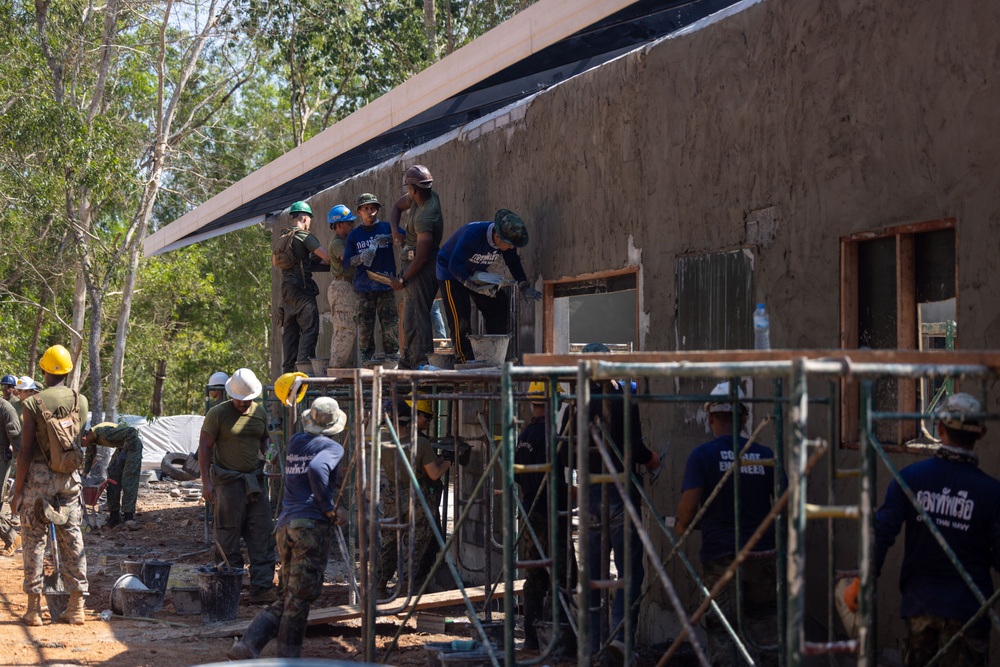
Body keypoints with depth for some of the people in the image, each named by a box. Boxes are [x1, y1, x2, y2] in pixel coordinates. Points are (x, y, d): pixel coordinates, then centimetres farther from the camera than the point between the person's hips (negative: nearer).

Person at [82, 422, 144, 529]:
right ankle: (114, 515, 6)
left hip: (133, 444, -9)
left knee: (128, 481, -16)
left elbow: (132, 431, -36)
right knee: (113, 479, 2)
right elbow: (90, 458, 15)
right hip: (121, 446, 9)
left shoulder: (104, 432, -33)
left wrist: (124, 452, -28)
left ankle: (128, 517, -18)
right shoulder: (91, 440, -4)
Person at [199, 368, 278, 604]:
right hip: (227, 482, -5)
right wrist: (206, 482, -10)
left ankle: (262, 588, 1)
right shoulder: (218, 414, -7)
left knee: (262, 536, -1)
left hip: (255, 480, 5)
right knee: (228, 539, 1)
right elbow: (204, 447, -5)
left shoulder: (260, 412, 9)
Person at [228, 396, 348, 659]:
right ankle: (288, 659, 4)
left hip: (285, 525, 7)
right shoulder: (333, 448, -3)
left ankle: (247, 645, 1)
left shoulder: (295, 442, 17)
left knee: (287, 597, 13)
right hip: (312, 526, -7)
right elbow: (317, 468, -24)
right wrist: (330, 510, -14)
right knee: (299, 598, 0)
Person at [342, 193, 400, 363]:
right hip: (364, 286, 1)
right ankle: (367, 359, 3)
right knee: (364, 325, -2)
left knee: (390, 323, -6)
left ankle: (393, 357, -2)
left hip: (386, 284, -1)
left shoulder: (387, 228, 9)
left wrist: (388, 238, -18)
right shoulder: (354, 235, 11)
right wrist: (361, 257, -12)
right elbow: (346, 261, 8)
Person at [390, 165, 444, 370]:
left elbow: (421, 257, -26)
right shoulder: (427, 198, 2)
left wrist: (403, 279, -15)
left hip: (422, 269, -10)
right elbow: (396, 208, 20)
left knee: (416, 316, -13)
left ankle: (421, 362, -15)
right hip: (412, 263, 10)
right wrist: (395, 230, 3)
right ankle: (407, 361, 20)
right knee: (409, 316, 14)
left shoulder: (425, 217, -26)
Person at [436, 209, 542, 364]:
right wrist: (475, 287, -45)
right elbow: (454, 265, -38)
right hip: (450, 271, -7)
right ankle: (464, 361, -13)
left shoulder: (506, 239, -16)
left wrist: (525, 287, -12)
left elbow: (514, 263, 1)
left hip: (475, 273, 7)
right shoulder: (473, 234, -37)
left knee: (500, 304, -3)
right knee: (460, 317, -18)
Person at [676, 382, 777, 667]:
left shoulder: (702, 455, -7)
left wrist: (681, 528, 7)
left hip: (720, 555, -3)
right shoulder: (765, 455, 2)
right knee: (765, 617, 20)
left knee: (721, 628, 5)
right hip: (763, 553, 3)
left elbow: (688, 507, -14)